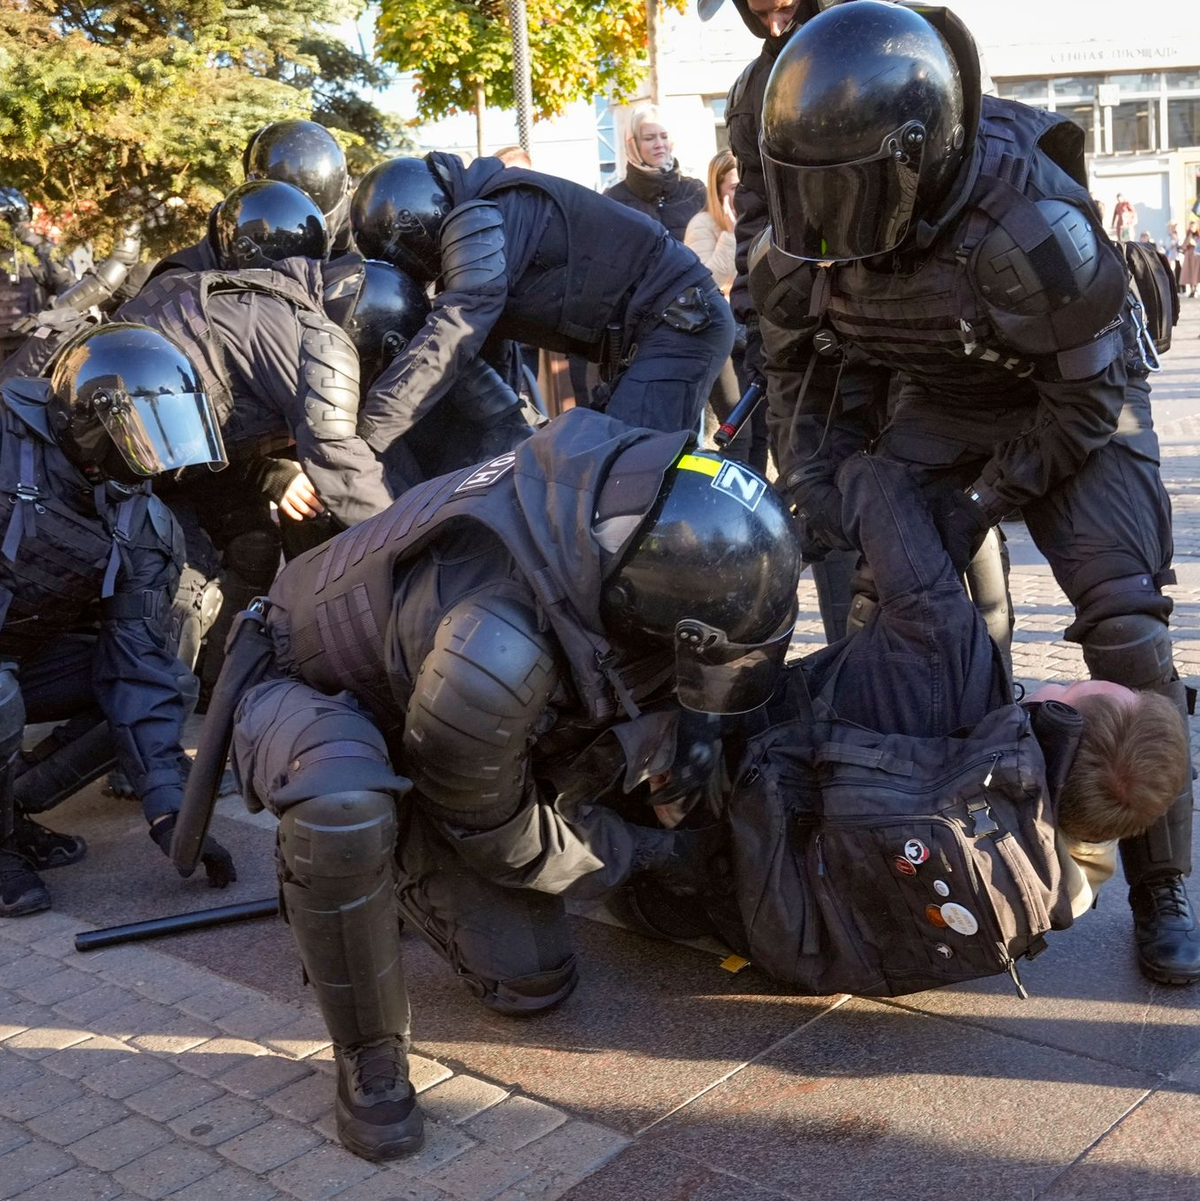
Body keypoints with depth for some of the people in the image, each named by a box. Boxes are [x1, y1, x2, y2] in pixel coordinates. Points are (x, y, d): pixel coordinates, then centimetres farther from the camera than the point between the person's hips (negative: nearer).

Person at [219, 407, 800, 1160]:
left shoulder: (621, 486, -27)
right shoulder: (490, 653, -45)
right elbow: (499, 838, -24)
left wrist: (678, 729, -13)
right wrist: (652, 852, -11)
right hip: (312, 698, -6)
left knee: (533, 984, 2)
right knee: (346, 808, -43)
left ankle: (396, 864, 26)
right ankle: (370, 1059, -18)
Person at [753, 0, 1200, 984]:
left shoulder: (1030, 225, -36)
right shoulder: (816, 228, -18)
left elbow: (1088, 395, -23)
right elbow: (788, 349, 0)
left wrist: (983, 501, -21)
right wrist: (812, 467, -9)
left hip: (1073, 405, -5)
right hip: (944, 405, 5)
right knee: (878, 599, -5)